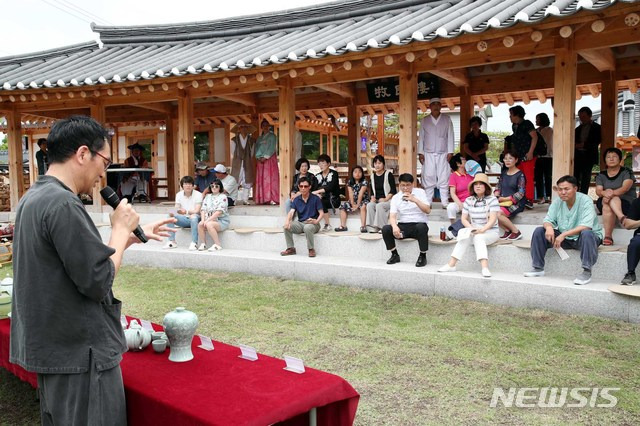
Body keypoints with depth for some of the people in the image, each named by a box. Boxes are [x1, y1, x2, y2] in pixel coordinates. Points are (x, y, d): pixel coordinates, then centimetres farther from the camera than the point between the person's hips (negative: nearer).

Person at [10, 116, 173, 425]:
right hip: (80, 354, -10)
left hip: (50, 347, 10)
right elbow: (99, 281, -22)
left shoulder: (32, 198, 8)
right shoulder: (63, 205, -23)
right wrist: (121, 228, -10)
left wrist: (131, 236, 13)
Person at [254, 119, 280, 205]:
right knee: (261, 179, -2)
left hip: (270, 159, -5)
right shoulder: (259, 138, 20)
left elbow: (272, 148, -5)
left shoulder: (272, 136, 5)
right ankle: (263, 199, -2)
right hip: (260, 160, 5)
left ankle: (272, 199, -14)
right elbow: (256, 149, 13)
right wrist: (258, 157, -5)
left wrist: (265, 157, -12)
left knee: (270, 178, -10)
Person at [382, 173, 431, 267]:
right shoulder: (396, 198, 5)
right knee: (385, 229, -24)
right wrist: (394, 226, -29)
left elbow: (428, 210, -8)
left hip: (419, 224, -2)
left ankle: (422, 256, -16)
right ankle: (395, 255, -3)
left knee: (421, 227, -37)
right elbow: (392, 216, -6)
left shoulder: (420, 192, 3)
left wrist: (415, 200, -21)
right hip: (403, 226, 2)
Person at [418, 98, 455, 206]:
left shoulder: (447, 119, 8)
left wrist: (450, 152, -4)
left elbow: (450, 136, 4)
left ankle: (445, 202, -2)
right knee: (428, 178, -2)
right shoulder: (424, 120, 10)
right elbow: (421, 137, 8)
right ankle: (428, 202, 1)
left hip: (443, 154, 0)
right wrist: (420, 153, 0)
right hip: (428, 154, 1)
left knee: (444, 178, -4)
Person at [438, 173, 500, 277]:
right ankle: (451, 265, -32)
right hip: (474, 231, 3)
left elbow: (493, 219, -15)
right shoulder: (469, 200, 6)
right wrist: (471, 228, -15)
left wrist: (482, 229, -30)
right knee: (465, 235, -29)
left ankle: (485, 268, -45)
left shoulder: (492, 200, -5)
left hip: (490, 232, -3)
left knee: (478, 237, -34)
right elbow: (464, 219, 4)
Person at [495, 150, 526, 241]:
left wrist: (505, 198, -16)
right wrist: (496, 196, -3)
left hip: (516, 203, -6)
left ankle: (516, 231, -9)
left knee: (497, 213, -29)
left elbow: (520, 193, -13)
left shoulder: (520, 175, -7)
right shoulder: (503, 173, 13)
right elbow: (498, 186, 18)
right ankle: (507, 230, -5)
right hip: (503, 202, 6)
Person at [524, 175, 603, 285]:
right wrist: (548, 227, -30)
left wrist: (563, 234, -37)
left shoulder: (585, 201, -19)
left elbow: (586, 226, -30)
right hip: (564, 238, 5)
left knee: (586, 233, -39)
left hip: (582, 238, -5)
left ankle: (586, 271, -33)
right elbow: (548, 220, -4)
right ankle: (538, 268, -2)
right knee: (539, 231, -8)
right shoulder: (557, 202, -2)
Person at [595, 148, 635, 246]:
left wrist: (613, 193, -38)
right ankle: (621, 217, -56)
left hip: (626, 203, -3)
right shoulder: (601, 175, 12)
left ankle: (607, 236, -47)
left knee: (607, 207, -36)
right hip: (603, 203, 3)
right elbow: (598, 191, -4)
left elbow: (625, 187, -18)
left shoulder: (626, 172, 2)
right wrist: (604, 193, -31)